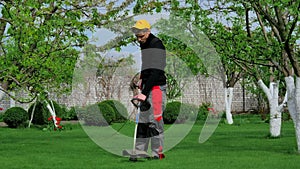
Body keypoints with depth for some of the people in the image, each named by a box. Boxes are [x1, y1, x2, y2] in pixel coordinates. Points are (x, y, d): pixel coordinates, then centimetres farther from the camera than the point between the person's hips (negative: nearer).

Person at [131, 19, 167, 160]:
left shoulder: (156, 45, -16)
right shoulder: (144, 44, 13)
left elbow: (156, 72, -22)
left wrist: (144, 93, -26)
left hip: (157, 86, -9)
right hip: (148, 86, 9)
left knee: (155, 120, -10)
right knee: (143, 119, 11)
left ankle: (158, 153, -6)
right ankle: (140, 151, 17)